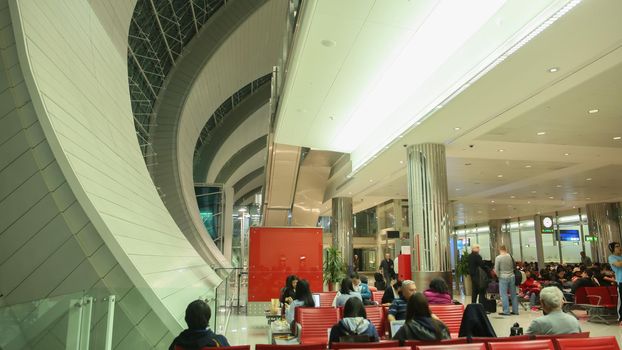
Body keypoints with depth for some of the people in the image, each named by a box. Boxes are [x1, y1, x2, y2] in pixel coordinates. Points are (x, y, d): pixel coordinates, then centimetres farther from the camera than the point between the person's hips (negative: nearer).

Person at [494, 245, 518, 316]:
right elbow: (514, 266, 8)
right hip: (512, 277, 4)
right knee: (513, 294, 12)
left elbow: (496, 269, -8)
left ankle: (506, 311, 1)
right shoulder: (510, 256, 2)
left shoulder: (498, 258, -9)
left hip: (503, 277, -4)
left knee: (504, 294, 1)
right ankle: (515, 310, 18)